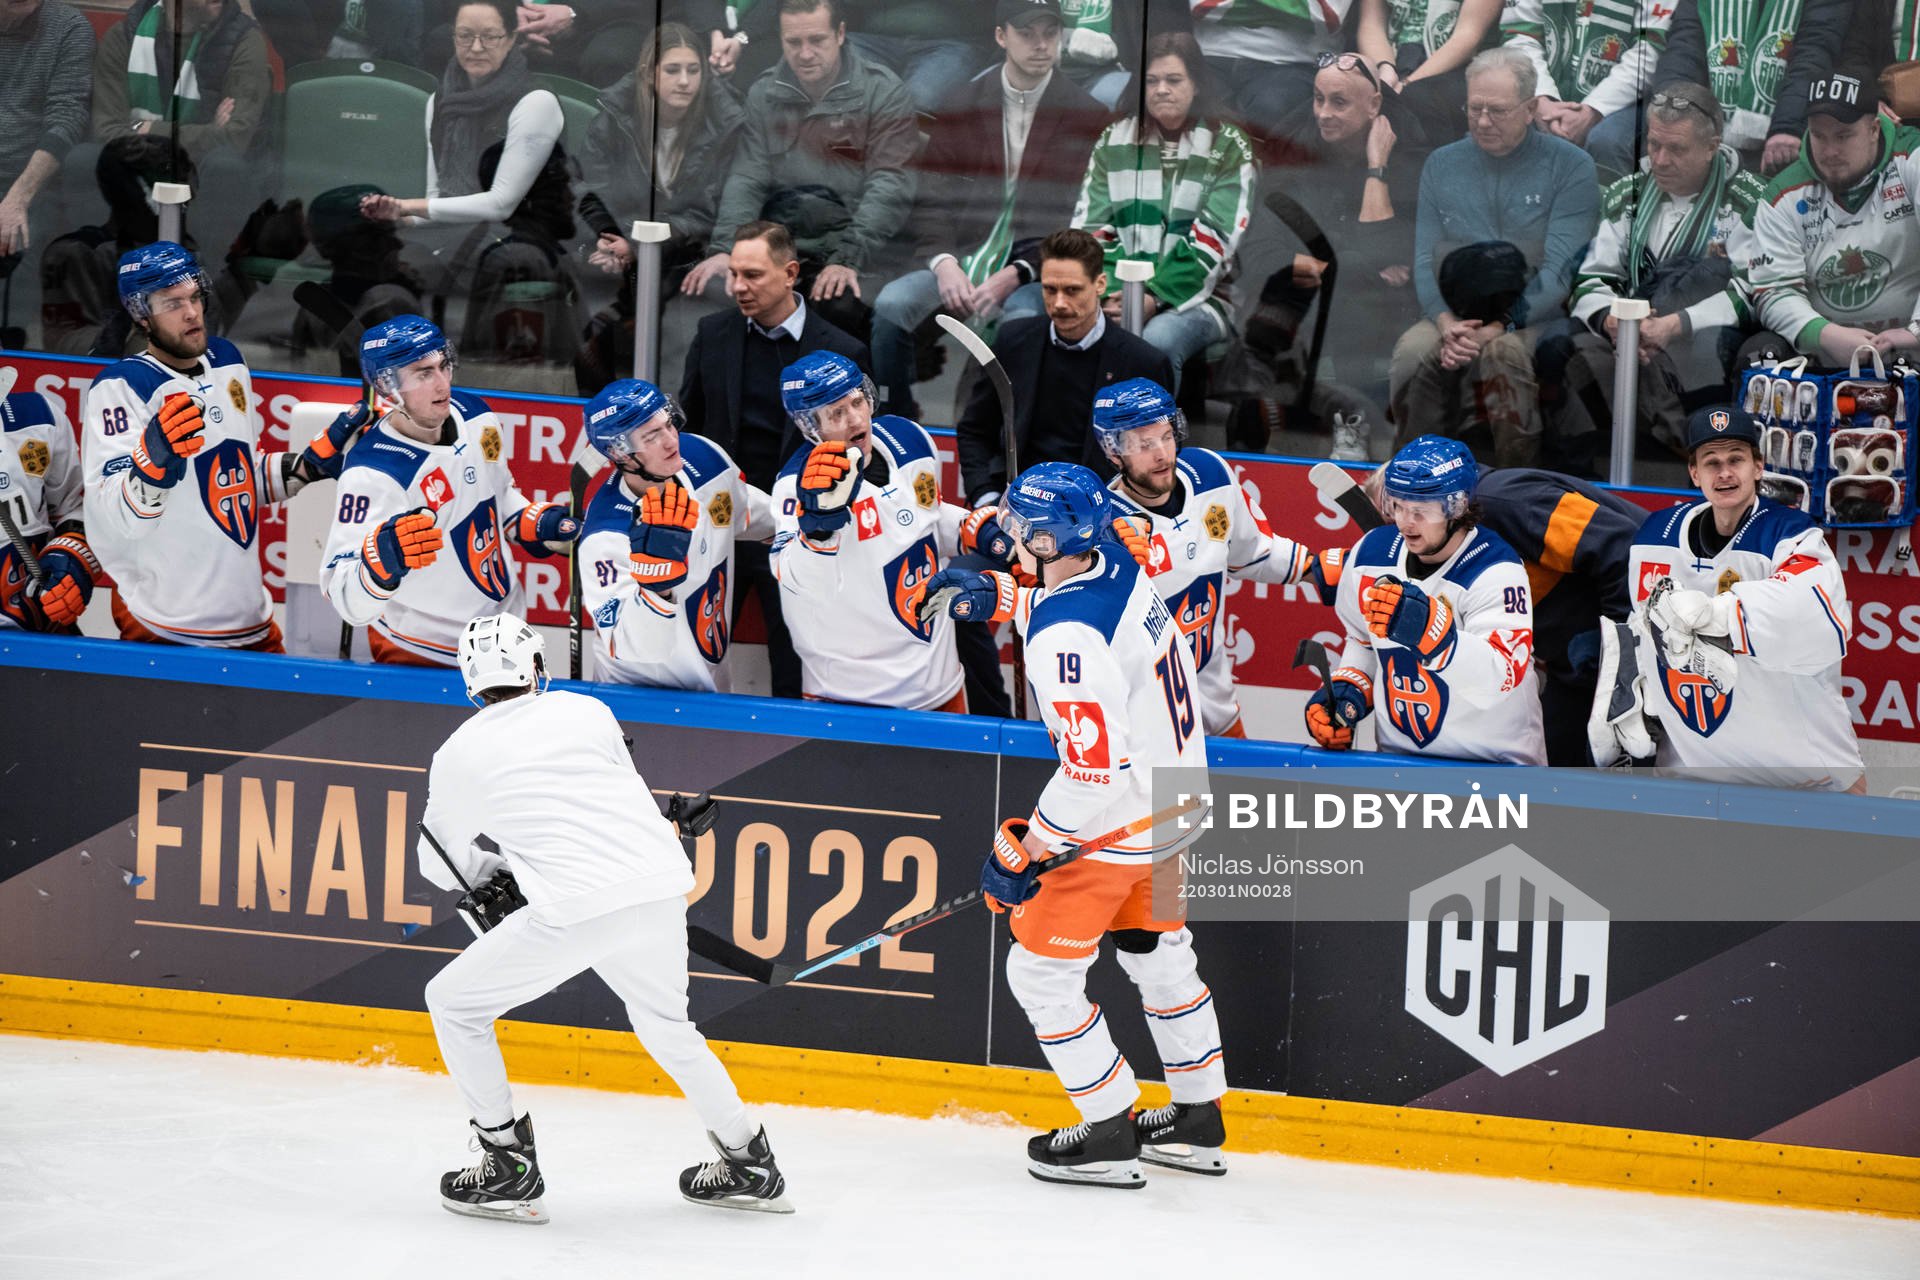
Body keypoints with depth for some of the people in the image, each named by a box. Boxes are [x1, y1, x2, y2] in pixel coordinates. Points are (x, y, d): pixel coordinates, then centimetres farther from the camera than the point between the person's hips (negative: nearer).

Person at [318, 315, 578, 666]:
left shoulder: (476, 417, -5)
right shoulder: (373, 474, -29)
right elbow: (348, 603, -36)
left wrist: (536, 525, -1)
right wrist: (383, 561, -55)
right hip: (420, 660, -7)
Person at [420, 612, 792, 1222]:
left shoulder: (460, 754, 11)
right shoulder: (588, 711, 18)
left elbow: (443, 863, 23)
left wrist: (498, 870, 44)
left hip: (574, 908, -5)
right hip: (662, 884, 5)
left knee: (455, 1003, 14)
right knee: (664, 1022, 31)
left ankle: (510, 1170, 11)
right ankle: (750, 1165, 34)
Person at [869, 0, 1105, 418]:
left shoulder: (1084, 115, 3)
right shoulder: (963, 107, 12)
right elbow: (931, 201, 8)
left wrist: (1016, 275, -15)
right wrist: (943, 263, -12)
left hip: (1033, 271, -3)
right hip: (962, 261, 3)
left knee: (1023, 320, -37)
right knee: (891, 305, -25)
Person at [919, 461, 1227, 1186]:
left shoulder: (1070, 641, -31)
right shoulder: (1116, 566, -3)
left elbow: (1093, 773, -30)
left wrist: (1022, 853, -21)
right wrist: (996, 597, 12)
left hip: (1117, 821, -9)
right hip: (1177, 793, 9)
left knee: (1041, 968, 4)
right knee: (1156, 952, 24)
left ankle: (1108, 1136, 10)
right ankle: (1198, 1121, 34)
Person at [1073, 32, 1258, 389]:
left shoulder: (1228, 148, 3)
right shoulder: (1114, 141, 13)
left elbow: (1212, 242, -6)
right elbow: (1092, 227, 7)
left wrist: (1156, 298, -16)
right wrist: (1110, 295, -11)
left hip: (1196, 297, -2)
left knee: (1158, 340, -37)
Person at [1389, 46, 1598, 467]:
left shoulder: (1570, 167, 0)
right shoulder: (1441, 165, 14)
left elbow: (1559, 270, -8)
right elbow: (1425, 261, 10)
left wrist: (1498, 326, -21)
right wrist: (1446, 322, -12)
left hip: (1534, 318, -3)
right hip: (1455, 316, 3)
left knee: (1502, 352, -38)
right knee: (1414, 351, -32)